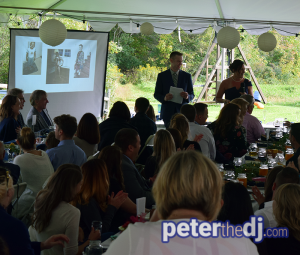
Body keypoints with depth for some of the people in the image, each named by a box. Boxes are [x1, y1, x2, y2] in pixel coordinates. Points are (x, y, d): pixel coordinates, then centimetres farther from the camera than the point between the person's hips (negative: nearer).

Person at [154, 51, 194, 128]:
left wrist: (187, 96, -14)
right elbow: (156, 94, 5)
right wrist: (164, 98, -17)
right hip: (168, 112, -1)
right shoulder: (162, 76, 5)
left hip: (182, 112, 1)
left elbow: (192, 94, 10)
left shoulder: (187, 76, 9)